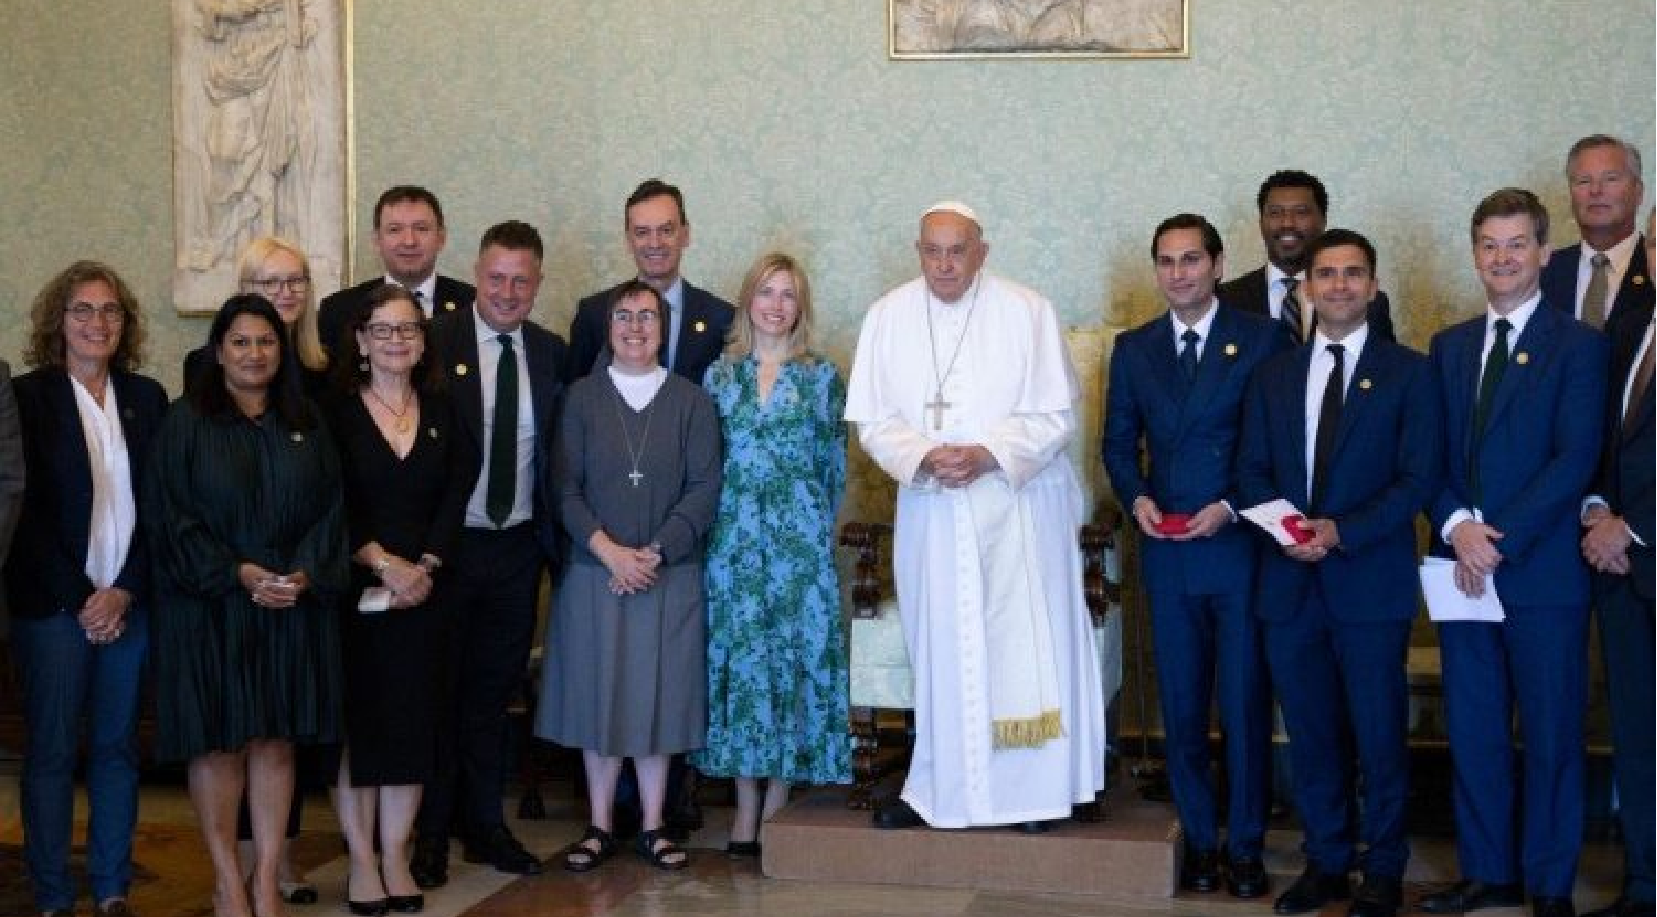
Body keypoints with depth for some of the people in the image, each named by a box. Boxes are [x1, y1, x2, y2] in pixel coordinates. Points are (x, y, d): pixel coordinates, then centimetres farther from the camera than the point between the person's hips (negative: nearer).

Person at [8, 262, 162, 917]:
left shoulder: (147, 398, 9)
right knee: (52, 749, 1)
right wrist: (82, 599, -9)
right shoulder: (26, 396, -1)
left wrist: (125, 591, -4)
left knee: (117, 746, 7)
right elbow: (26, 509, -5)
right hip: (53, 603, -3)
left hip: (129, 601, 3)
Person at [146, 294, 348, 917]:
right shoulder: (186, 422, 0)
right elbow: (168, 515, -6)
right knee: (219, 742, 1)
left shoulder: (305, 426, 11)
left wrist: (306, 572, -10)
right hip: (208, 608, -3)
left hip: (292, 608, 3)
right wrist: (235, 573, -14)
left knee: (277, 741, 4)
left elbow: (329, 509, 8)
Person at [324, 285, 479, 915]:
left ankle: (396, 856, 11)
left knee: (411, 719, 4)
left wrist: (425, 566, -10)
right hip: (355, 592, -3)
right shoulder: (337, 413, -1)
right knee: (356, 719, 1)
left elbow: (455, 497, 2)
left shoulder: (441, 413, 9)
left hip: (423, 591, 3)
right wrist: (383, 564, -14)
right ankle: (362, 859, 8)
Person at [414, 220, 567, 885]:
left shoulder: (551, 353, 5)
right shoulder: (436, 342, -8)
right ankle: (430, 831, 19)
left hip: (517, 549, 4)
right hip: (449, 546, -3)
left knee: (494, 692, 14)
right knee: (438, 692, 7)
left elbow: (559, 450, 10)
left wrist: (558, 540, 3)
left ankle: (484, 825, 27)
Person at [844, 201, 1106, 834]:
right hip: (930, 509, 2)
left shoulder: (1027, 312, -4)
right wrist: (923, 457, -17)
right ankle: (936, 787, 17)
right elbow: (872, 420, 2)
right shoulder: (889, 316, 3)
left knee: (1023, 640, 0)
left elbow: (1055, 415, -5)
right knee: (938, 649, 7)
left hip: (1018, 504, -2)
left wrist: (987, 455, -18)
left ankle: (1031, 790, 10)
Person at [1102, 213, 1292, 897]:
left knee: (1244, 704, 2)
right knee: (1181, 707, 9)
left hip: (1240, 544, -3)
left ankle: (1246, 846, 13)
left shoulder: (1264, 339, -2)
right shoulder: (1133, 348, 10)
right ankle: (1198, 839, 20)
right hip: (1167, 551, 4)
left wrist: (1230, 508, -13)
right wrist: (1137, 499, -6)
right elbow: (1119, 443, 13)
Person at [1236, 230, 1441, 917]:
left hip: (1370, 578, -3)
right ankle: (1326, 861, 20)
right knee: (1310, 728, 9)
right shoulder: (1273, 375, 13)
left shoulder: (1408, 372, 2)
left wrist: (1341, 532, -15)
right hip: (1290, 579, 3)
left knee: (1379, 731, 1)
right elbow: (1252, 471, 11)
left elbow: (1419, 478, -5)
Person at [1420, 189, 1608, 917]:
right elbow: (1434, 457, 10)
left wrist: (1499, 538, -15)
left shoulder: (1578, 345, -2)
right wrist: (1457, 527, -8)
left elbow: (1575, 461, -11)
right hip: (1463, 568, 5)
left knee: (1551, 734, 3)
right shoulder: (1449, 347, 13)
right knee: (1472, 730, 9)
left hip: (1543, 571, -4)